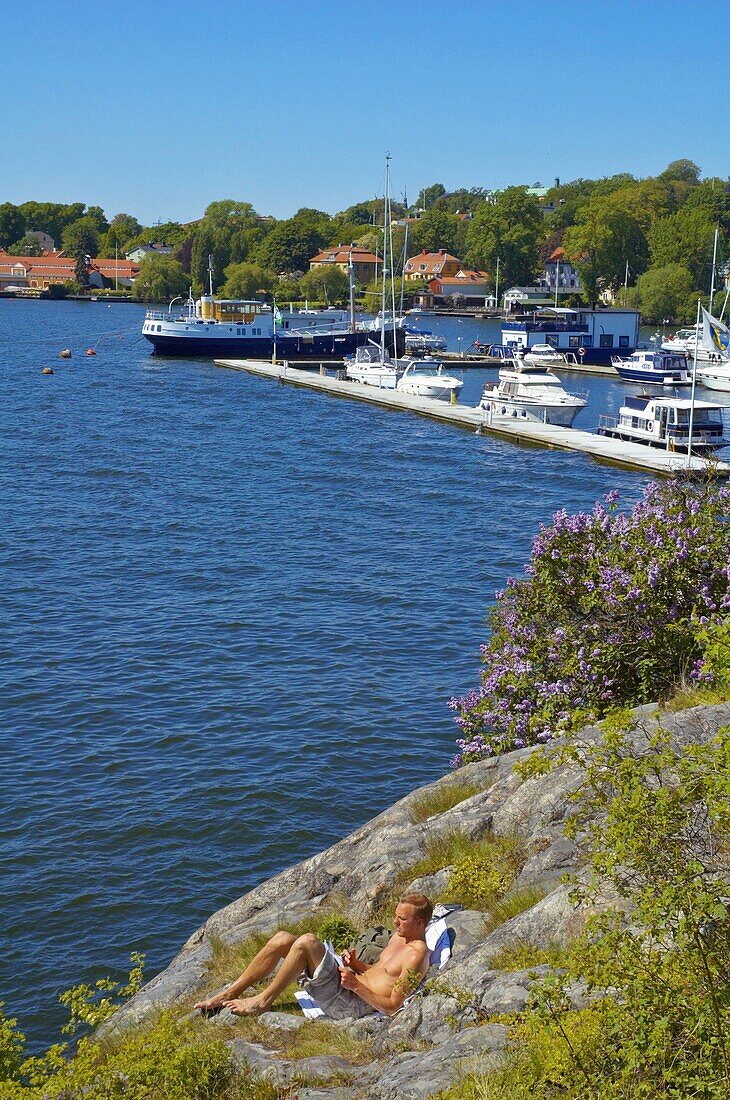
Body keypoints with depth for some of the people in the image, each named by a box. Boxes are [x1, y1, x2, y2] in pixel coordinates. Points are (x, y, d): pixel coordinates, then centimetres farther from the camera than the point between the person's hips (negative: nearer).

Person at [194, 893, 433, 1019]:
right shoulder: (400, 936, 18)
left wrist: (356, 985, -21)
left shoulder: (416, 955, -12)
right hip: (347, 985, 10)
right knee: (282, 939, -1)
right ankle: (229, 994, 3)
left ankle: (263, 1001, -14)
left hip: (352, 1002, -10)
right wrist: (356, 964, 7)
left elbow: (392, 1007, -18)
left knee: (307, 942, -27)